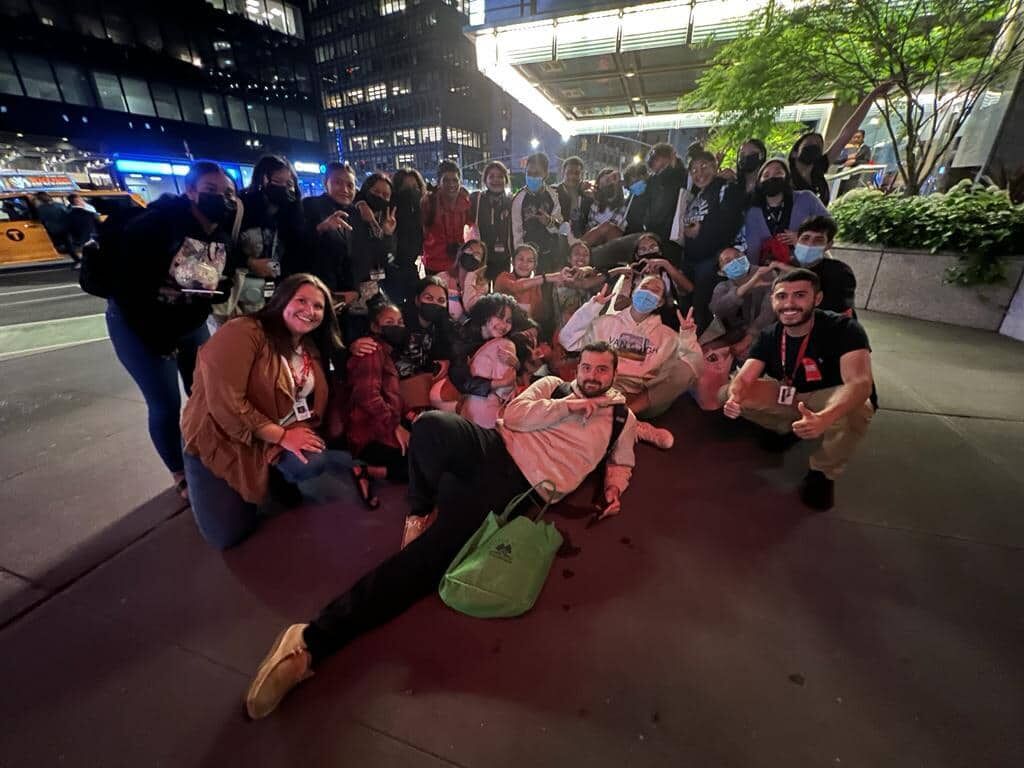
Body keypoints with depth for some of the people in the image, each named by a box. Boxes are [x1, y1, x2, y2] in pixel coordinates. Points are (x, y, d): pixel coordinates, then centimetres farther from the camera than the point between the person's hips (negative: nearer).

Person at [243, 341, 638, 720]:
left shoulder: (623, 419, 21)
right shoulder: (553, 385, 17)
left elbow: (621, 461, 29)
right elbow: (513, 414, 3)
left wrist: (614, 488, 8)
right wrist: (567, 407, -2)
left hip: (519, 488, -1)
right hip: (495, 448, 2)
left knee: (435, 549, -20)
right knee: (432, 424, -32)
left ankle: (315, 639, -16)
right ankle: (421, 509, -3)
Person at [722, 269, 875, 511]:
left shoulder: (843, 329, -23)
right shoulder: (769, 335, -10)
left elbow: (860, 382, -38)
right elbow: (743, 379, -17)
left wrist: (824, 418, -59)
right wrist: (734, 398, -44)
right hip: (793, 399, 4)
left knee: (855, 411, -39)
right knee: (727, 394, -13)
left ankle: (823, 473, -10)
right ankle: (788, 430, 11)